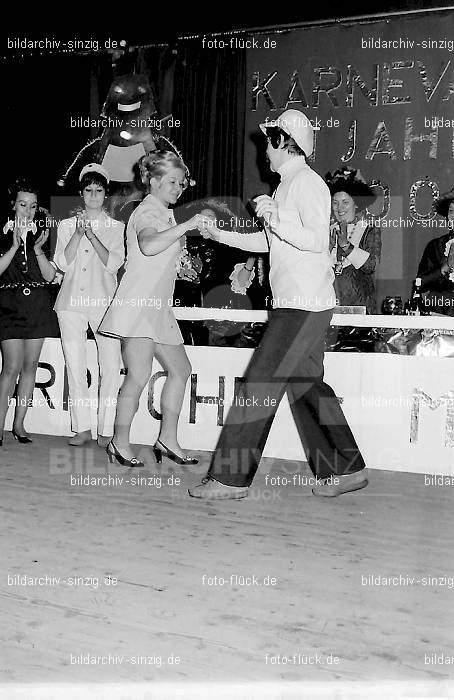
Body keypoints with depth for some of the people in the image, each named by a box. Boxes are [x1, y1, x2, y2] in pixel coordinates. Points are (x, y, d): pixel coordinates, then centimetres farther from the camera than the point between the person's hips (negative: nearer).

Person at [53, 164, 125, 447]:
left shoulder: (116, 227, 11)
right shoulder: (67, 225, 15)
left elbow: (113, 263, -3)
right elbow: (63, 263, 3)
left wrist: (92, 235, -13)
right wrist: (78, 233, -8)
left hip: (104, 301, -2)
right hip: (72, 301, 2)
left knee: (111, 367, -9)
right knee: (75, 366, 1)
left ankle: (106, 430, -2)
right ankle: (82, 428, 9)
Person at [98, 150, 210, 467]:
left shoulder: (164, 215, 25)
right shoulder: (148, 211, -6)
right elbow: (148, 246, -29)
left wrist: (186, 245, 20)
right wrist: (186, 226, -30)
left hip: (159, 307, 10)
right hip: (138, 303, -10)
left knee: (180, 369, 7)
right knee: (139, 375, -13)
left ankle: (168, 439, 12)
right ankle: (120, 443, -2)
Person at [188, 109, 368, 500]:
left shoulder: (307, 183, -10)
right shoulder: (287, 185, 20)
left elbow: (317, 240, -21)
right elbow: (269, 242, 29)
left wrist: (276, 220, -31)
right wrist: (220, 235, 29)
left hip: (304, 306, -10)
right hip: (296, 304, 10)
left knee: (260, 384, -9)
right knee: (305, 384, 12)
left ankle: (231, 478, -3)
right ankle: (346, 470, 19)